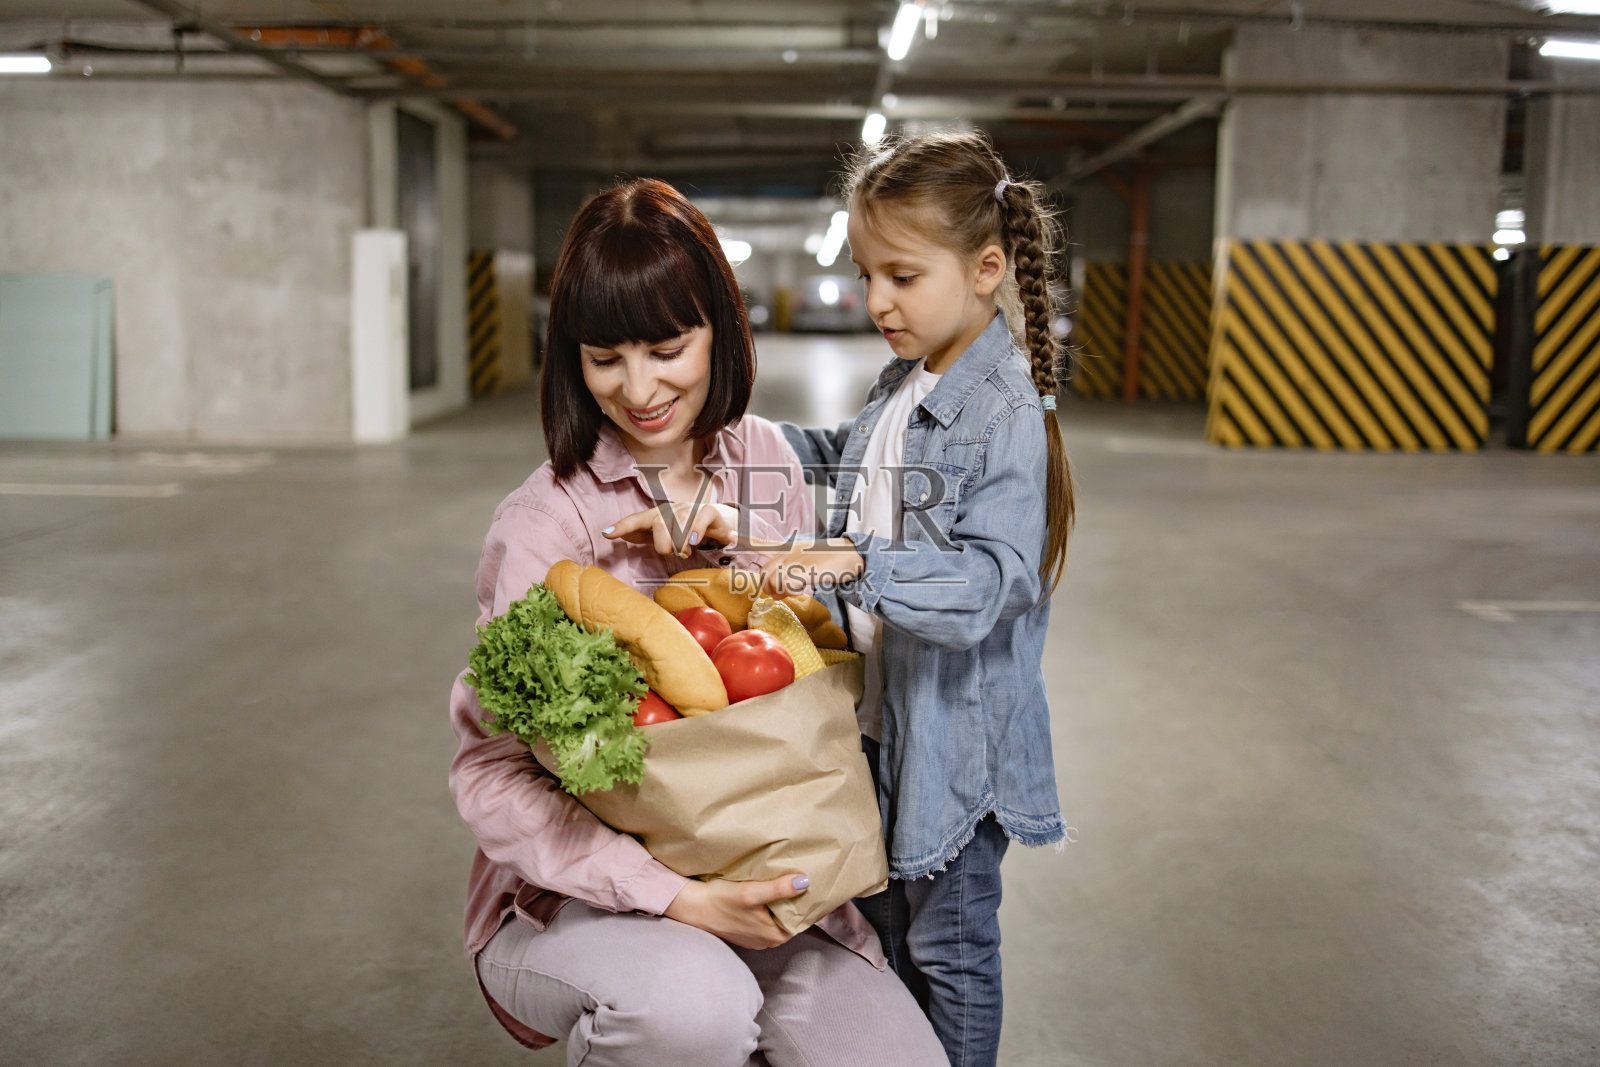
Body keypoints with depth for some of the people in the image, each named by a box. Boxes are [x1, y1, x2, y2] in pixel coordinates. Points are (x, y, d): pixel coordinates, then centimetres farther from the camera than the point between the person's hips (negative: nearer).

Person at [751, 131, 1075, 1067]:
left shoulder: (1005, 414, -22)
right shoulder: (901, 387, 4)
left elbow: (990, 579, -30)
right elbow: (847, 465, 23)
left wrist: (859, 563, -39)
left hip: (958, 727, -8)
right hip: (881, 712, 9)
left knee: (948, 944, 10)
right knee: (879, 919, 24)